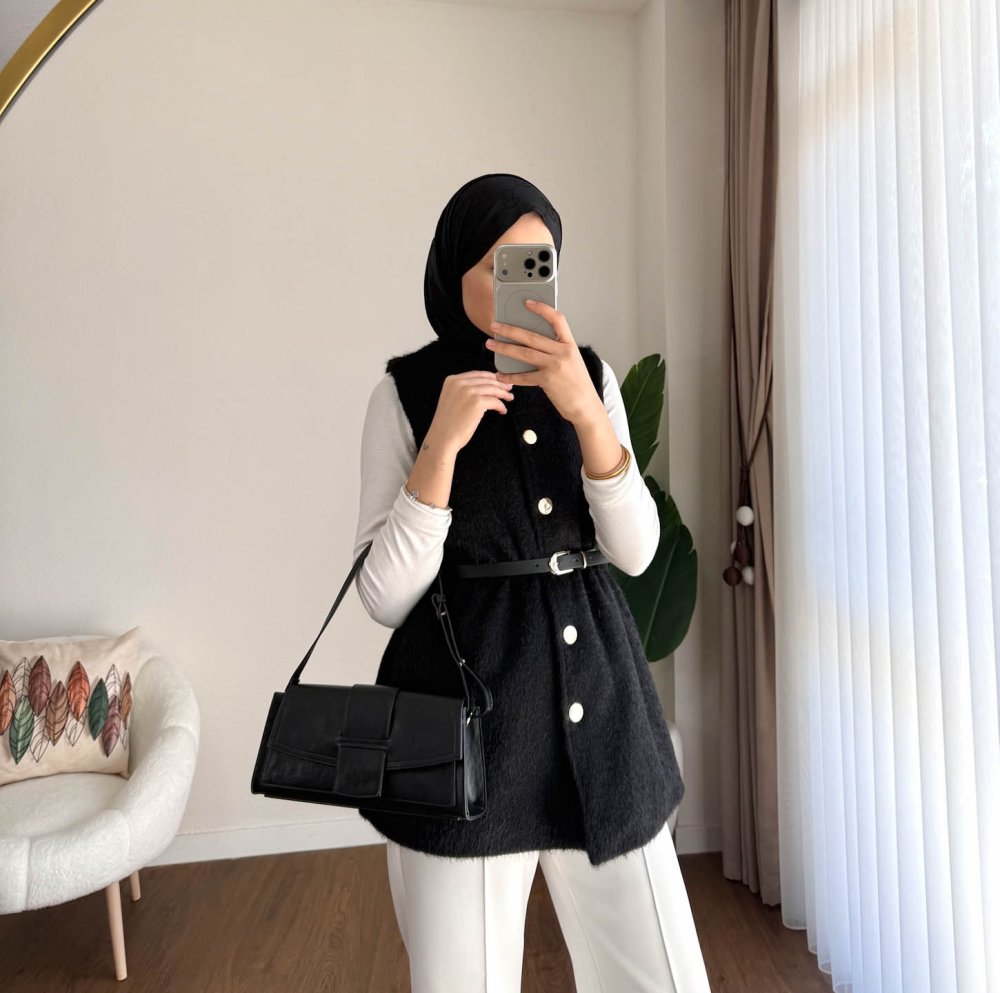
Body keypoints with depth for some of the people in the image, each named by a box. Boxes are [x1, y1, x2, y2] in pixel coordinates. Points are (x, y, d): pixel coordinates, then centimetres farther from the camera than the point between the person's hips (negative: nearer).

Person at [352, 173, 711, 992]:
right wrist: (443, 441, -20)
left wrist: (585, 412, -19)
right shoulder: (406, 391, -4)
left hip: (598, 692, 3)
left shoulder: (591, 376, 6)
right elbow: (385, 597, -9)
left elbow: (635, 550, -5)